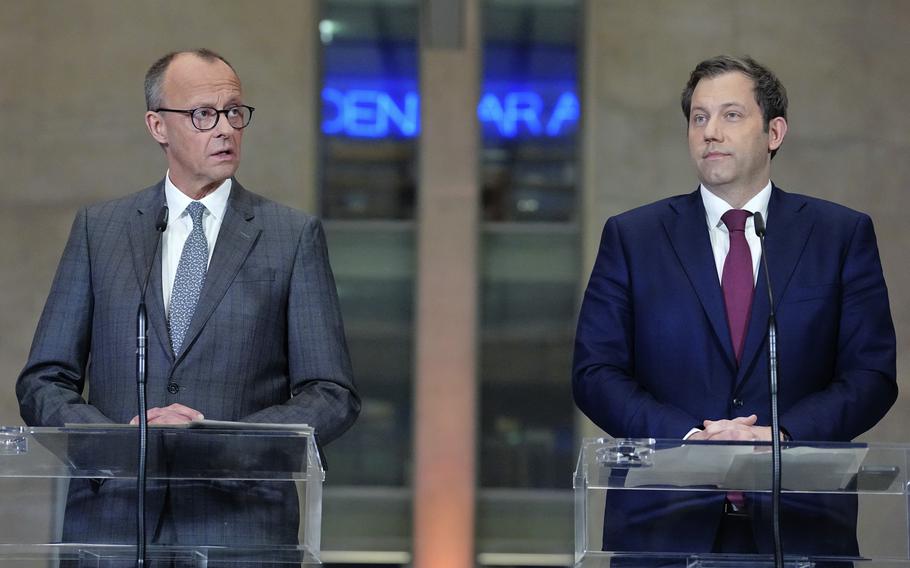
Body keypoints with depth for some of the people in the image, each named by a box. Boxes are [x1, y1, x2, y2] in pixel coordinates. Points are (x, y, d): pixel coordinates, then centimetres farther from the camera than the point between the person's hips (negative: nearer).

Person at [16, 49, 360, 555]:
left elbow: (333, 397, 3)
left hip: (241, 524, -1)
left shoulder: (294, 235, 6)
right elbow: (43, 384, 8)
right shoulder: (98, 228, 10)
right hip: (112, 523, 1)